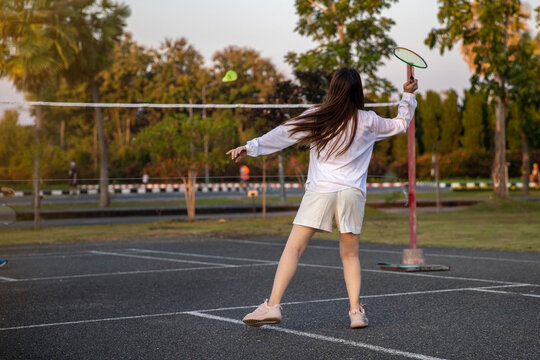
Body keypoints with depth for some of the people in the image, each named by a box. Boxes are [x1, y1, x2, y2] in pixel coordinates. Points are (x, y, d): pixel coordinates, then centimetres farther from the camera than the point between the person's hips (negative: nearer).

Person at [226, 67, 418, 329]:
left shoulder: (316, 117, 3)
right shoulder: (368, 121, 8)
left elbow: (283, 134, 2)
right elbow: (400, 125, 23)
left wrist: (251, 147, 7)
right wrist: (408, 96, 33)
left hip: (320, 190, -2)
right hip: (352, 192, 2)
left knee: (294, 247, -3)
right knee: (350, 254, 13)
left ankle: (273, 305, -10)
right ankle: (356, 310, 5)